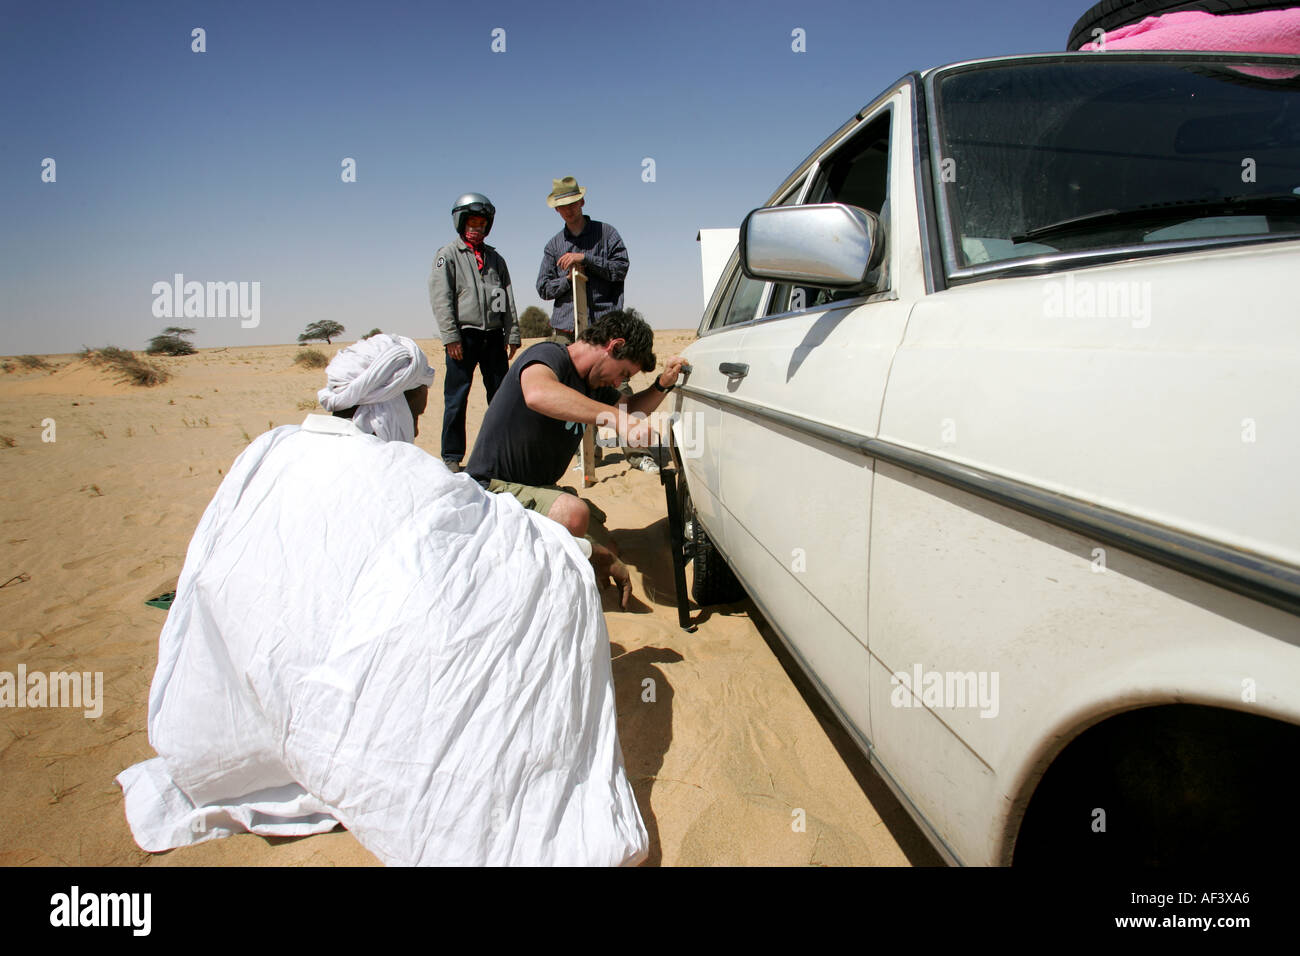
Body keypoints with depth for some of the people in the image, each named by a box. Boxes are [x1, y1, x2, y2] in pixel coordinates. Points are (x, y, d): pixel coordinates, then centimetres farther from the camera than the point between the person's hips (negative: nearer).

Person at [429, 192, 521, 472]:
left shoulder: (495, 258, 18)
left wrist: (512, 335, 6)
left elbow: (508, 299, 16)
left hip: (493, 336, 5)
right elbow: (440, 299, -5)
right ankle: (451, 456, 5)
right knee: (456, 399, -2)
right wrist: (451, 337, -14)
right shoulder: (448, 255, 4)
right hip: (464, 336, -4)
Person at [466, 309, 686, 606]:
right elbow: (538, 394, -43)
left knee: (606, 557, 3)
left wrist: (663, 384, 6)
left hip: (540, 488, 9)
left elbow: (631, 407, 27)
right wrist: (621, 420, -48)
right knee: (573, 512, -35)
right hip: (494, 489, -9)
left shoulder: (594, 384, 9)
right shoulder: (548, 356, -18)